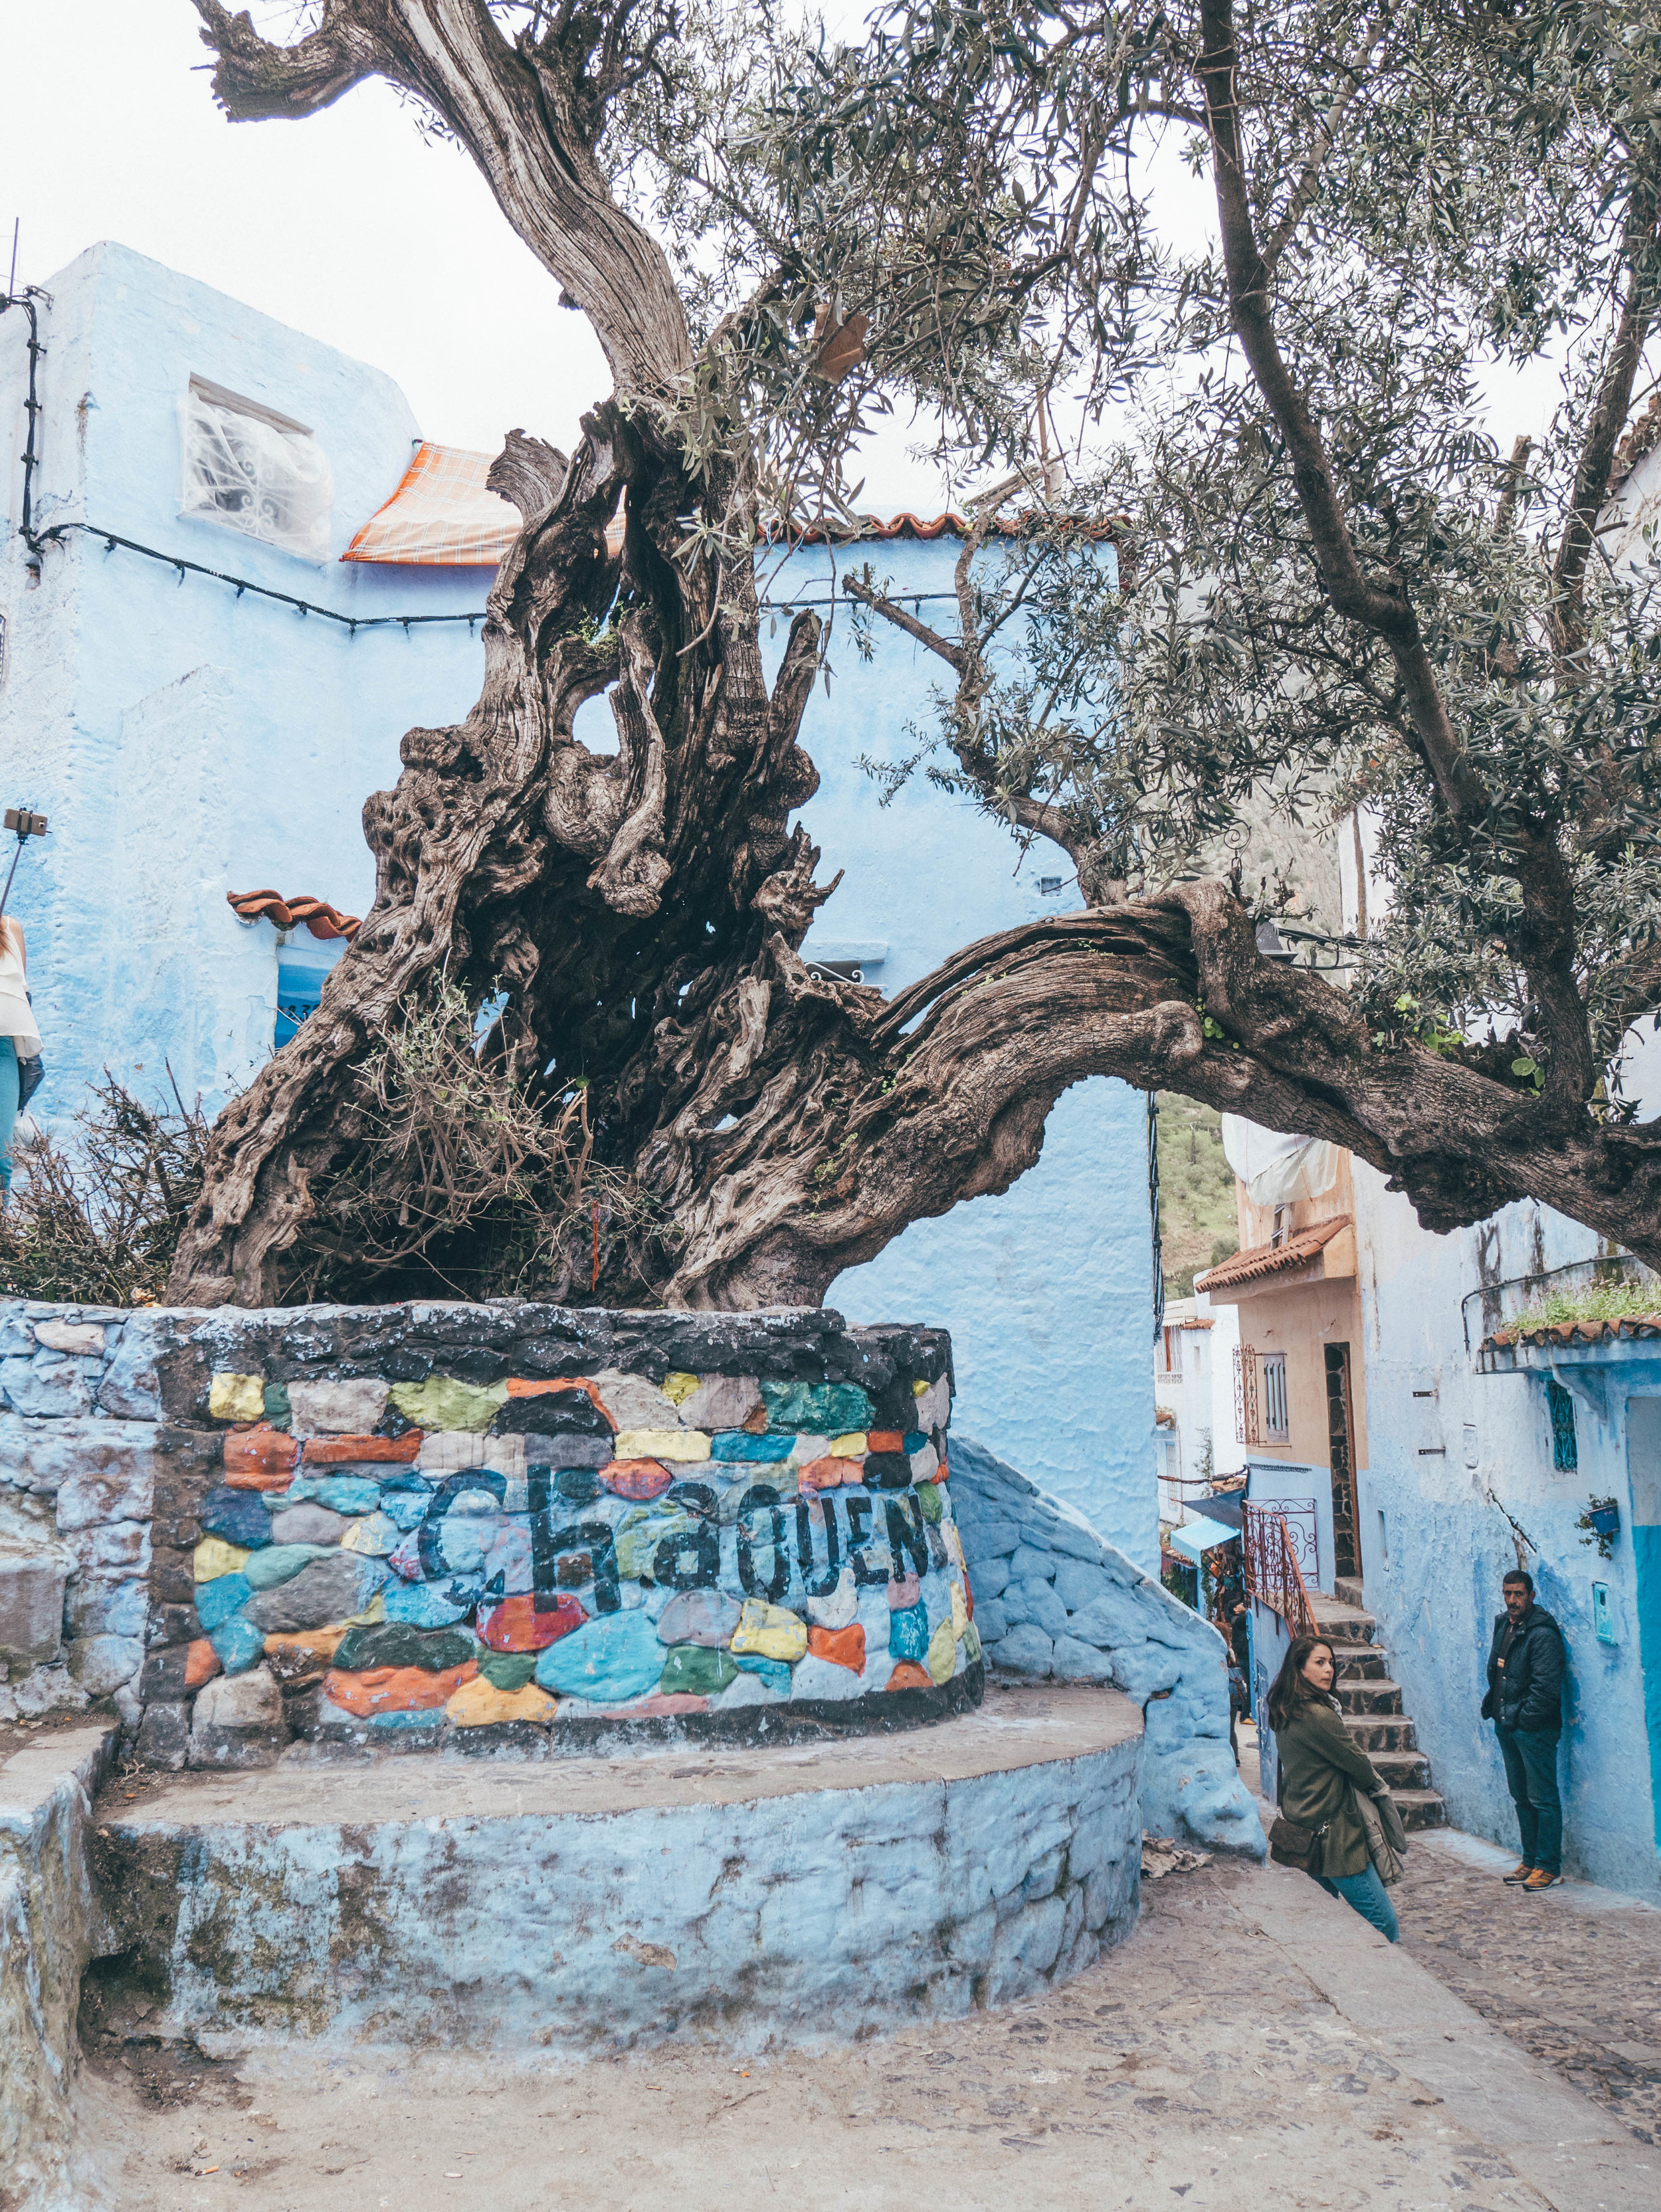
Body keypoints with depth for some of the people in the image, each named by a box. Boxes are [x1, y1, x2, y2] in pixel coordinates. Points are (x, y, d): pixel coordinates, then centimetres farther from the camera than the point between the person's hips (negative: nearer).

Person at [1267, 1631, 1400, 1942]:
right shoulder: (1318, 1716, -21)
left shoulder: (1284, 1713, 7)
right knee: (1384, 1924, -4)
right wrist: (1378, 1785, 11)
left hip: (1302, 1832, 10)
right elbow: (1359, 1765, -11)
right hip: (1332, 1835, -10)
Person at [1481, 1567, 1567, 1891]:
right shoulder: (1503, 1624, 10)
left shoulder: (1543, 1633, -17)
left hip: (1534, 1729, -9)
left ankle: (1549, 1867, 9)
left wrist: (1523, 1718, -15)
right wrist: (1492, 1706, 11)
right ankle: (1530, 1860, 26)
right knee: (1521, 1797, 16)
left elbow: (1545, 1687, -20)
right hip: (1506, 1726, 9)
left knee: (1543, 1799, 0)